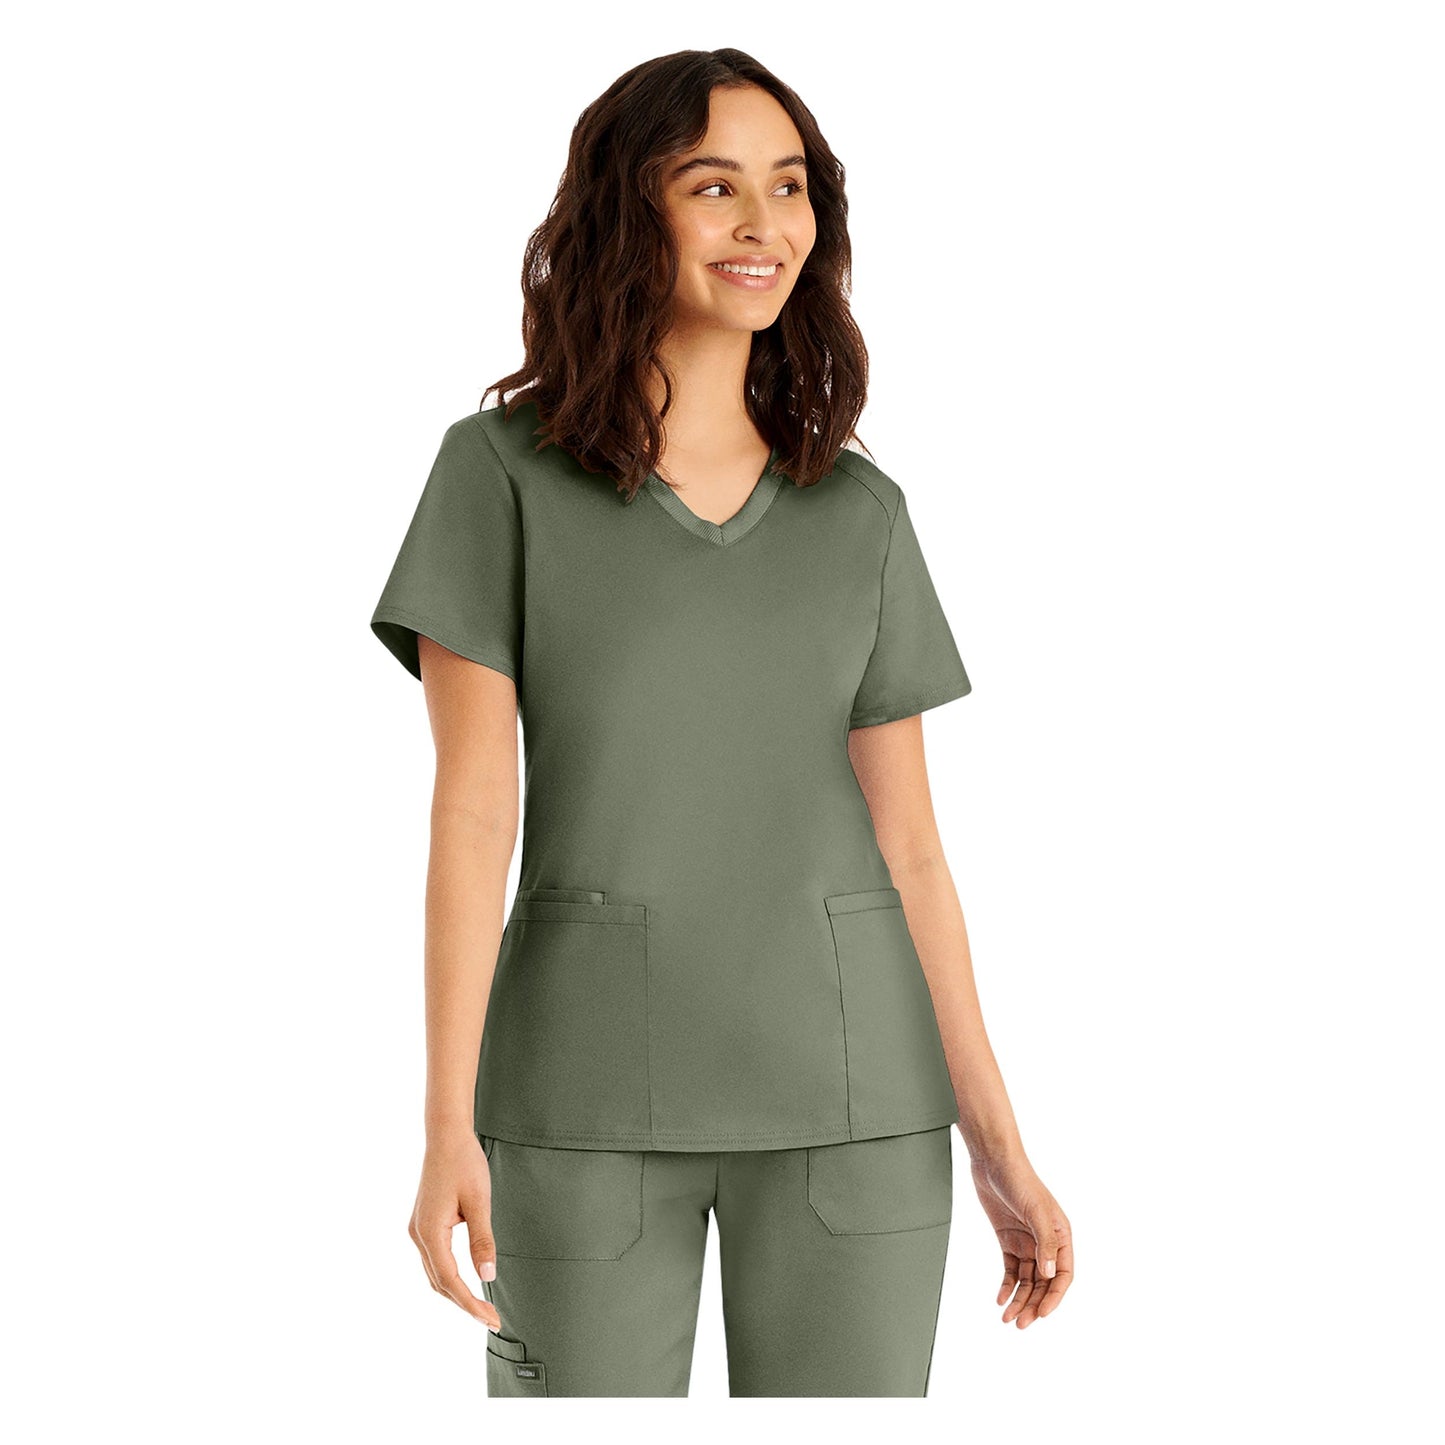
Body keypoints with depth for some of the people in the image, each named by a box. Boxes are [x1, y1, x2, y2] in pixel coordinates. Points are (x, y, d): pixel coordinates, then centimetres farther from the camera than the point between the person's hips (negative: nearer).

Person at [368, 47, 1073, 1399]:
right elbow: (471, 808, -7)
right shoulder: (503, 470, -1)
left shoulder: (861, 514, 7)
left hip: (849, 1099, 2)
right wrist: (449, 1129, -15)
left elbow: (906, 844, 8)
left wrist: (997, 1143, 4)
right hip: (588, 1098, -2)